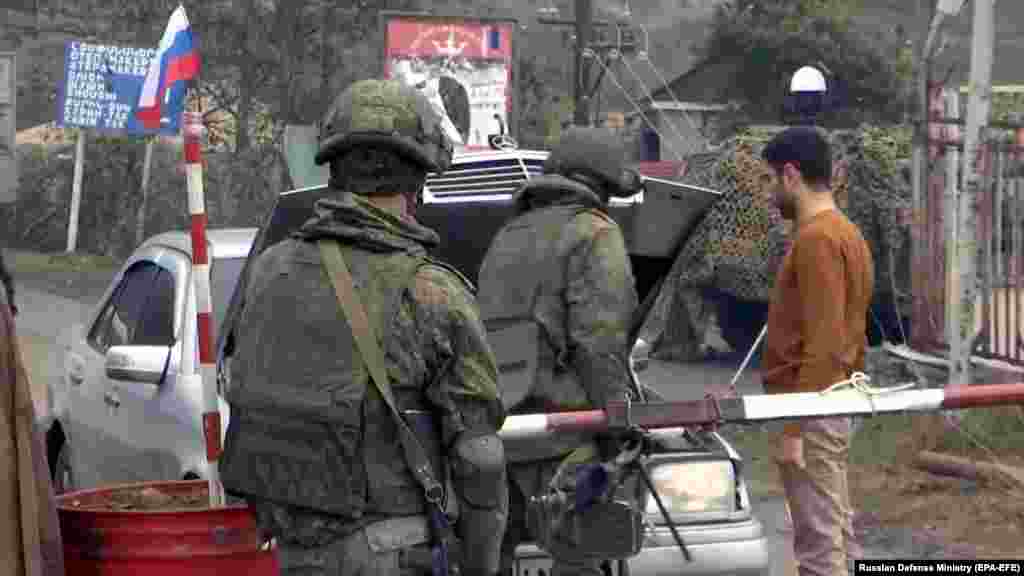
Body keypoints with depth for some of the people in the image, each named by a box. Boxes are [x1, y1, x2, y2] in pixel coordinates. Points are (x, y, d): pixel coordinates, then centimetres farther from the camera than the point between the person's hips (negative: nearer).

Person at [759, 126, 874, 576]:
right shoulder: (846, 234, 15)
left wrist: (794, 427, -22)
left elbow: (822, 346, -23)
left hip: (812, 413, -10)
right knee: (835, 536, 13)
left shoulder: (816, 240, -17)